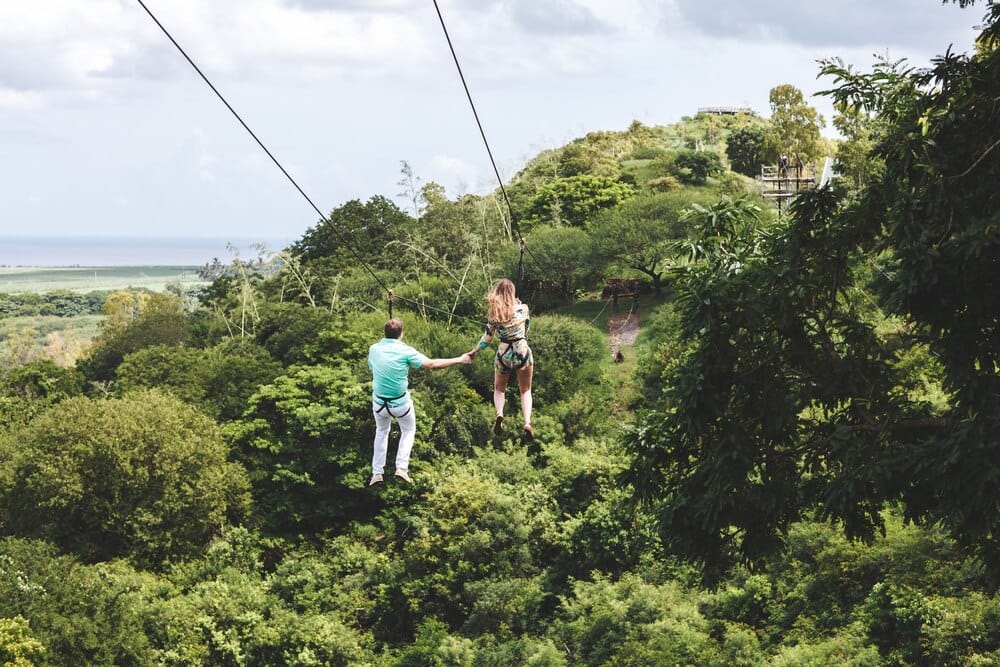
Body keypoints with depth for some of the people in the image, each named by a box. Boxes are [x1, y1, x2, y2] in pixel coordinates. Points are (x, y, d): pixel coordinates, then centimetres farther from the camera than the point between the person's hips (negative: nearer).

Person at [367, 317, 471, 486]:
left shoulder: (373, 349, -5)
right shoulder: (405, 351, -16)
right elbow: (432, 364, -18)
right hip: (401, 403, -3)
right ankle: (401, 467, 8)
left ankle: (377, 473, 19)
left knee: (381, 432, 27)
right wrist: (460, 360, -10)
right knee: (408, 431, 24)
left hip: (379, 402, 3)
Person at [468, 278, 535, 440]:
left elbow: (487, 338, -4)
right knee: (525, 390, 14)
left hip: (503, 354, 0)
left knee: (499, 389, 22)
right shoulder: (522, 308, -7)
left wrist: (474, 351, 10)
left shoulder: (493, 313, -8)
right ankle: (527, 422, -9)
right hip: (523, 352, 0)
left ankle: (499, 414, -7)